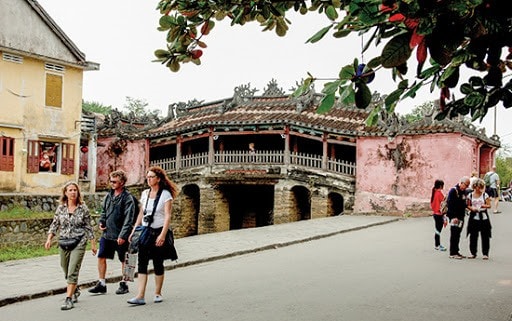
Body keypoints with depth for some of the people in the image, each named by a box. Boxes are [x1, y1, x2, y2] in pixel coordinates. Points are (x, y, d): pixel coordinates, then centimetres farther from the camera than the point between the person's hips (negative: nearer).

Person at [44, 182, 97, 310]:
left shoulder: (83, 208, -3)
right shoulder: (61, 208, 4)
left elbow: (89, 227, 1)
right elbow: (54, 225, 9)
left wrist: (93, 244, 2)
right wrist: (49, 239, -4)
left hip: (79, 243, -4)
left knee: (73, 271, -12)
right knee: (66, 272, 14)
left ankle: (68, 299, -9)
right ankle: (75, 290, 38)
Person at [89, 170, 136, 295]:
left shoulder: (127, 198, -11)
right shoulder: (109, 195, 9)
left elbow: (128, 218, -15)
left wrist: (123, 235, -21)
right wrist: (101, 222, 3)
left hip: (120, 236, -6)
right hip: (107, 233, 6)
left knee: (124, 260, 6)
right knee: (101, 257, 5)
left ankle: (124, 284, 18)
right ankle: (101, 284, 14)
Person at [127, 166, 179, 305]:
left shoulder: (165, 194, -6)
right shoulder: (145, 193, 10)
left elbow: (167, 216, -12)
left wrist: (163, 235, -21)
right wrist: (134, 231, 11)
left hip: (158, 232, -4)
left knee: (158, 264, 5)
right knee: (142, 263, -5)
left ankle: (157, 293, 19)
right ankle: (140, 296, -8)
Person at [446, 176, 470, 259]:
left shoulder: (464, 191, 12)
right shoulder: (453, 190, -12)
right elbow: (450, 204, -17)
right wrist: (454, 217, -21)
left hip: (461, 216, 8)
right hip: (454, 217, -8)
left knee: (457, 235, 13)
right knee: (454, 235, -5)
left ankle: (456, 251, 20)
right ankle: (452, 253, -1)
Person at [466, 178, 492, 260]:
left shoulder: (485, 195, 2)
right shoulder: (470, 195, 5)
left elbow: (489, 205, 2)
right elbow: (468, 205, 8)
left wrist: (484, 206, -19)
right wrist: (472, 208, -12)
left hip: (483, 217, -1)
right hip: (474, 217, 1)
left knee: (485, 236, -1)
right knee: (473, 236, 3)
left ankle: (485, 253, 8)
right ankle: (473, 253, 13)